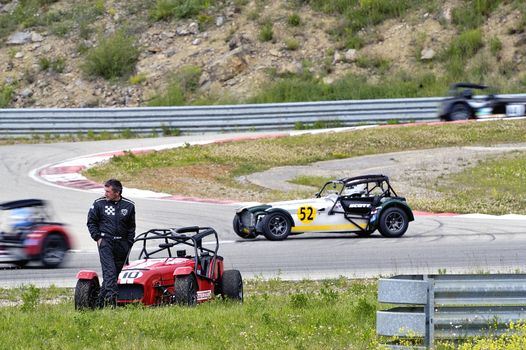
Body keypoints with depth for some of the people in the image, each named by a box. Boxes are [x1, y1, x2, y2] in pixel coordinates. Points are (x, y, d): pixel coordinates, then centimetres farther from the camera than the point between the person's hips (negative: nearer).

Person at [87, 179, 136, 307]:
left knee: (116, 271, 3)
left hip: (121, 244, 3)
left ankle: (101, 300, 12)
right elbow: (91, 222, 10)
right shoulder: (99, 204, 2)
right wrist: (97, 238, -1)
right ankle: (111, 294, -32)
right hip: (105, 241, -2)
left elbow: (131, 227, 14)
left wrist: (129, 243, 6)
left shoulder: (129, 206, 6)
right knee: (109, 269, -19)